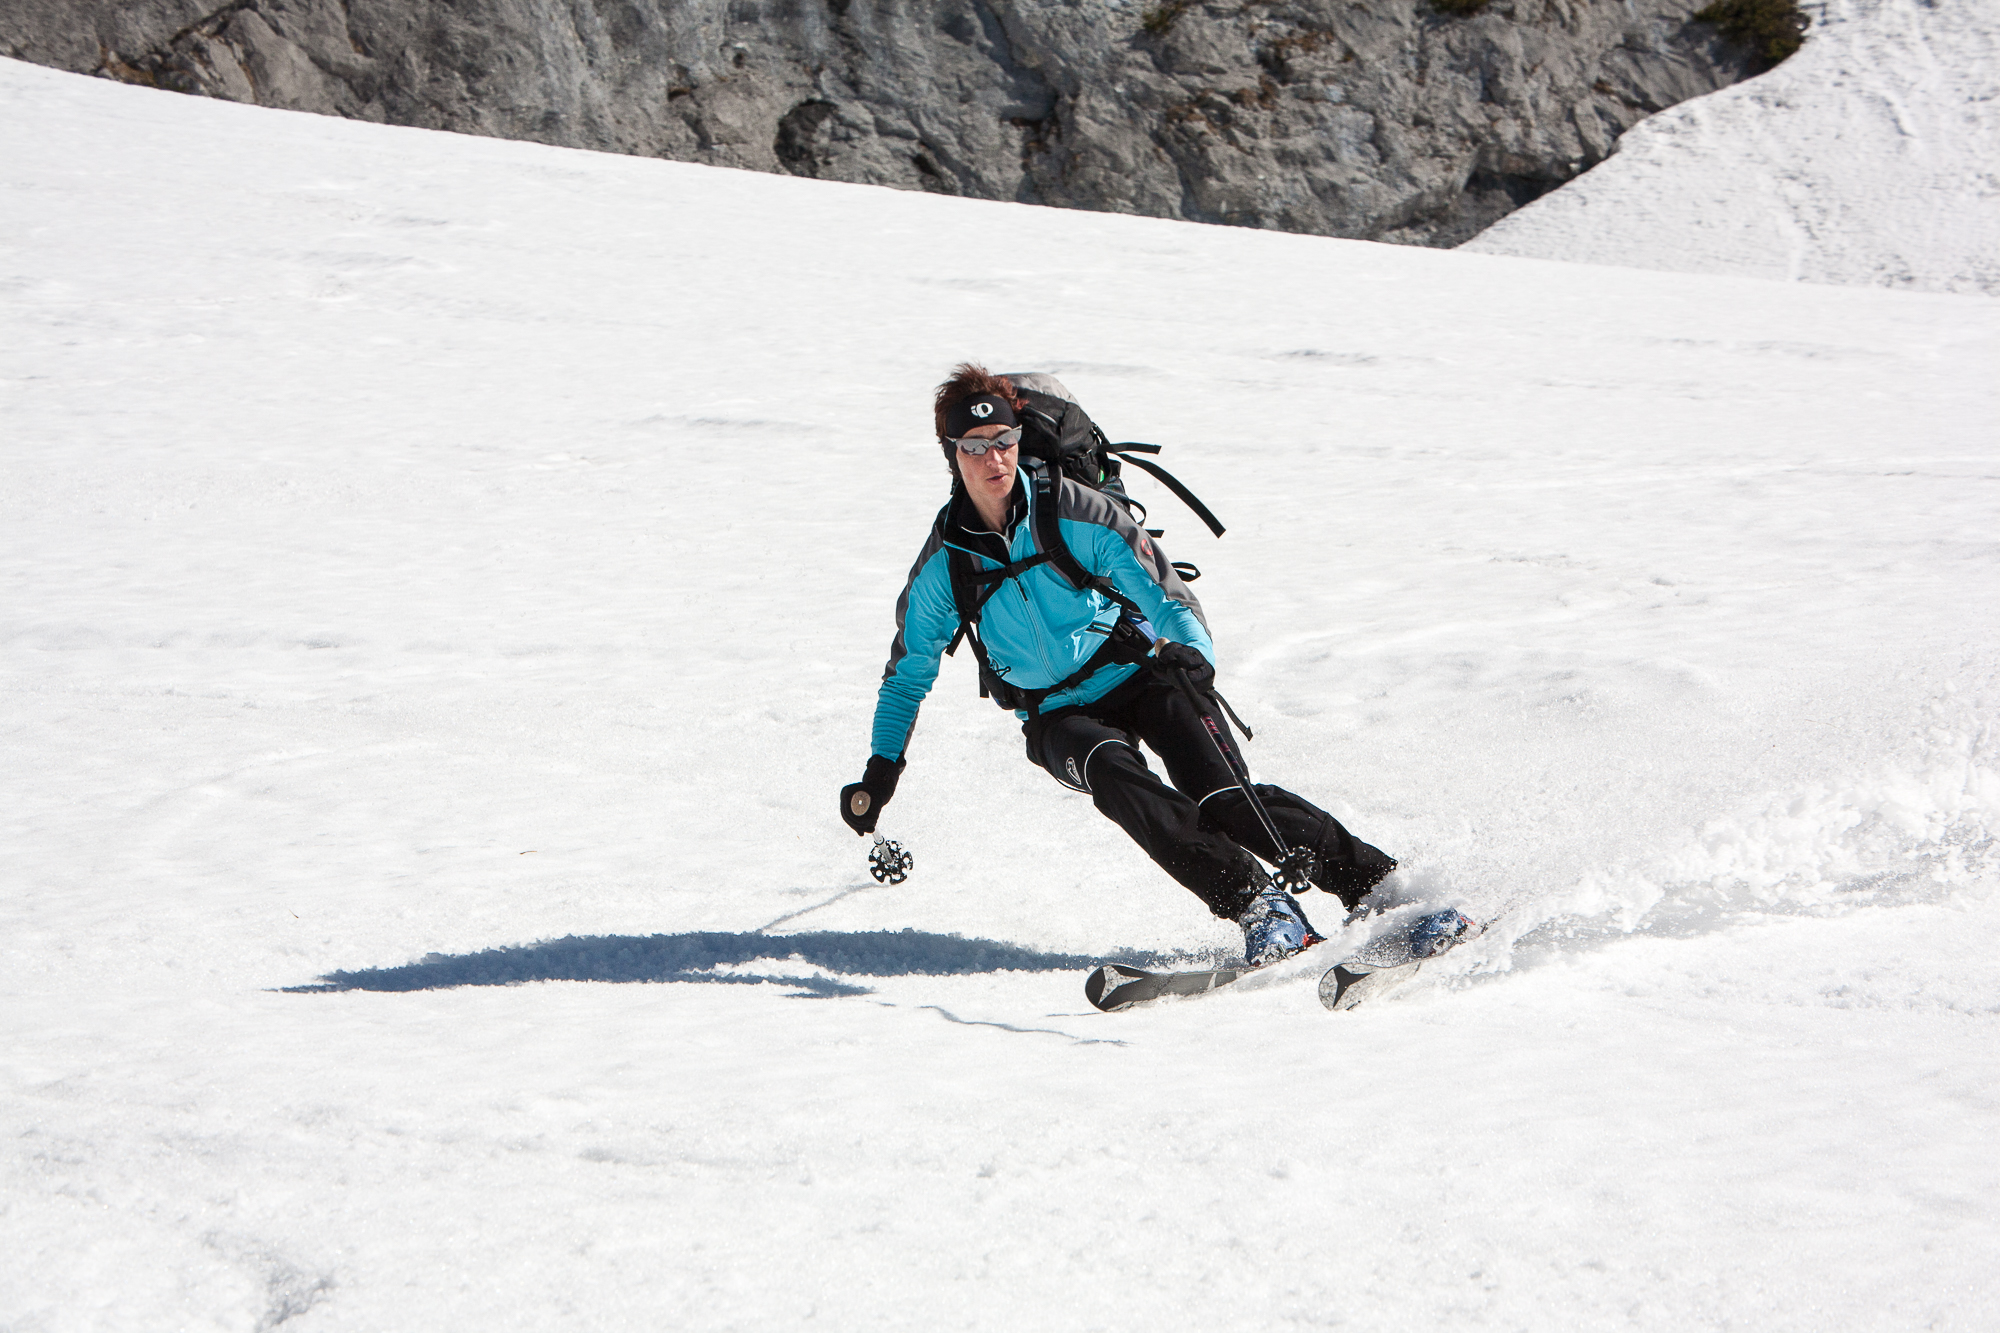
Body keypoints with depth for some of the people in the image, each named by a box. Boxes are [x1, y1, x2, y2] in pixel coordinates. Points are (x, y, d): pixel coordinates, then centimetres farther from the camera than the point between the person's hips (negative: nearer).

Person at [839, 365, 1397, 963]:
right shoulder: (942, 567, -3)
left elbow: (1163, 594, -11)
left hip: (1140, 672, -2)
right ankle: (1256, 904, -39)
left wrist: (1193, 652, -32)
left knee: (1221, 797, -24)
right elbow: (908, 672, 12)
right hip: (1059, 716, 2)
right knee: (1113, 772, -33)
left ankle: (1378, 882, -24)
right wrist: (881, 769, 4)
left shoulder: (1075, 514, -10)